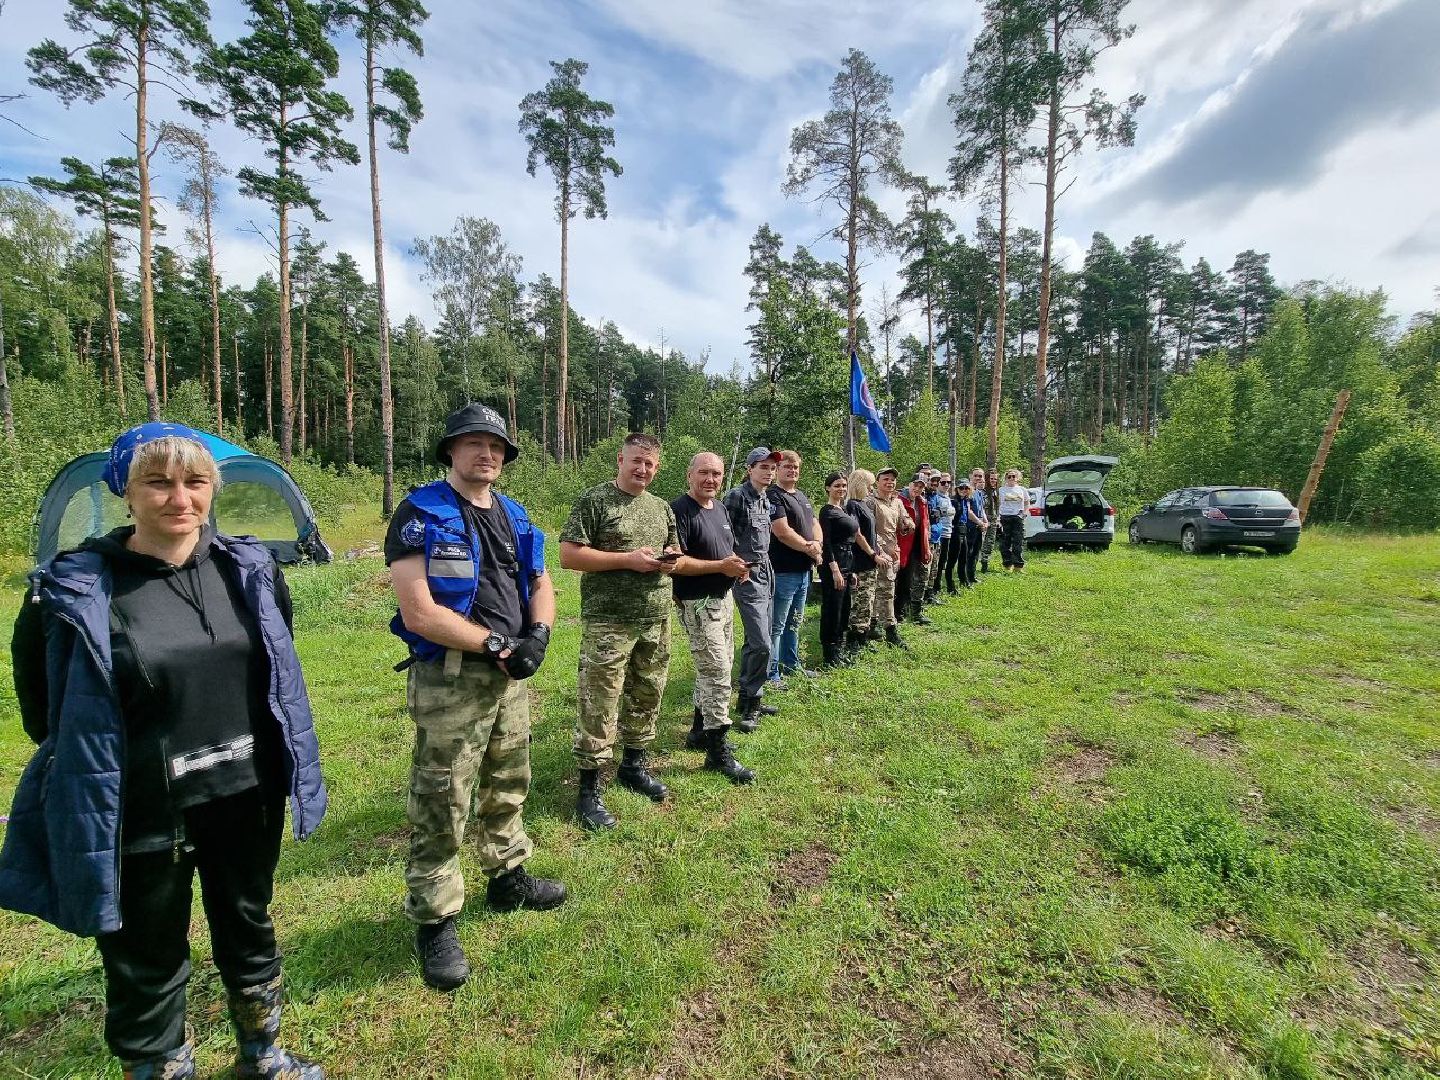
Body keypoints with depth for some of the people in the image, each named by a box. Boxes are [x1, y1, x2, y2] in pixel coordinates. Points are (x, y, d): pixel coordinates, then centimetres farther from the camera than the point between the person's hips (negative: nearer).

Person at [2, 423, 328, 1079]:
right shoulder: (77, 592, -14)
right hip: (142, 816, -4)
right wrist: (123, 761, 2)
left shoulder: (248, 568, -3)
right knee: (149, 964, 15)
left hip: (245, 798, 4)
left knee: (250, 931, 23)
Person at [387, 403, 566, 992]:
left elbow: (541, 585, 14)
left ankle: (508, 877, 43)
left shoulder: (513, 515, 9)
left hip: (509, 676, 7)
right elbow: (419, 614, -20)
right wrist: (495, 644, -15)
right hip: (448, 679, -7)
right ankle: (434, 922, 23)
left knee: (507, 785, 22)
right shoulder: (422, 514, -12)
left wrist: (537, 635, -6)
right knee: (441, 805, 4)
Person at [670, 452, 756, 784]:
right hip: (698, 604, -9)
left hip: (723, 598, 9)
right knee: (717, 674, -9)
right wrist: (720, 566, -24)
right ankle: (718, 751, 3)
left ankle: (700, 730, 34)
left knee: (715, 669, 18)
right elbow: (676, 562, -22)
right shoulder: (680, 510, -16)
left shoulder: (720, 508, 12)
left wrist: (739, 564, 2)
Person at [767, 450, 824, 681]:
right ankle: (771, 672, 5)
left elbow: (815, 525, 16)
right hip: (783, 571, -9)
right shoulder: (774, 496, -13)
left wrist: (817, 544, -6)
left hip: (804, 570, 9)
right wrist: (808, 548, -10)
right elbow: (782, 532, -21)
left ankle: (791, 664, 32)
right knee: (776, 625, -2)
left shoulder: (801, 496, 16)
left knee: (794, 623, 19)